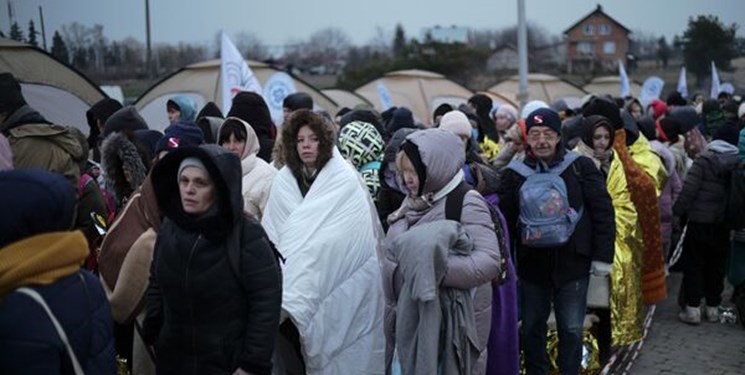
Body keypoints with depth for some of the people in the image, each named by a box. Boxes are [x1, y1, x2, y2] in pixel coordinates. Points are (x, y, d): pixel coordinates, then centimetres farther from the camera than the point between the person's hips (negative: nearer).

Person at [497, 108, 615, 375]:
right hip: (532, 265, 2)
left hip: (573, 263, -2)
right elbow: (505, 220, 4)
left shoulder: (581, 166, -4)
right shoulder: (514, 173, 0)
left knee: (571, 329, 7)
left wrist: (603, 256, -5)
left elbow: (603, 212, -3)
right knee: (532, 328, 13)